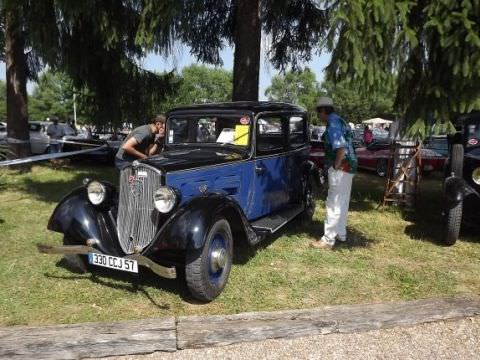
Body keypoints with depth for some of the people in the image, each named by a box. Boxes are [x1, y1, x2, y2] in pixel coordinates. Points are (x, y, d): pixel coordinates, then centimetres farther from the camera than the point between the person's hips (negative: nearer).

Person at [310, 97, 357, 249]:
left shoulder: (333, 124, -16)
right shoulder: (339, 121, 14)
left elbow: (341, 149, -26)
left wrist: (335, 166, -16)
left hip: (341, 168, -10)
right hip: (348, 167, 10)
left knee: (334, 204, -4)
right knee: (342, 203, 18)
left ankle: (328, 239, 3)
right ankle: (340, 234, 30)